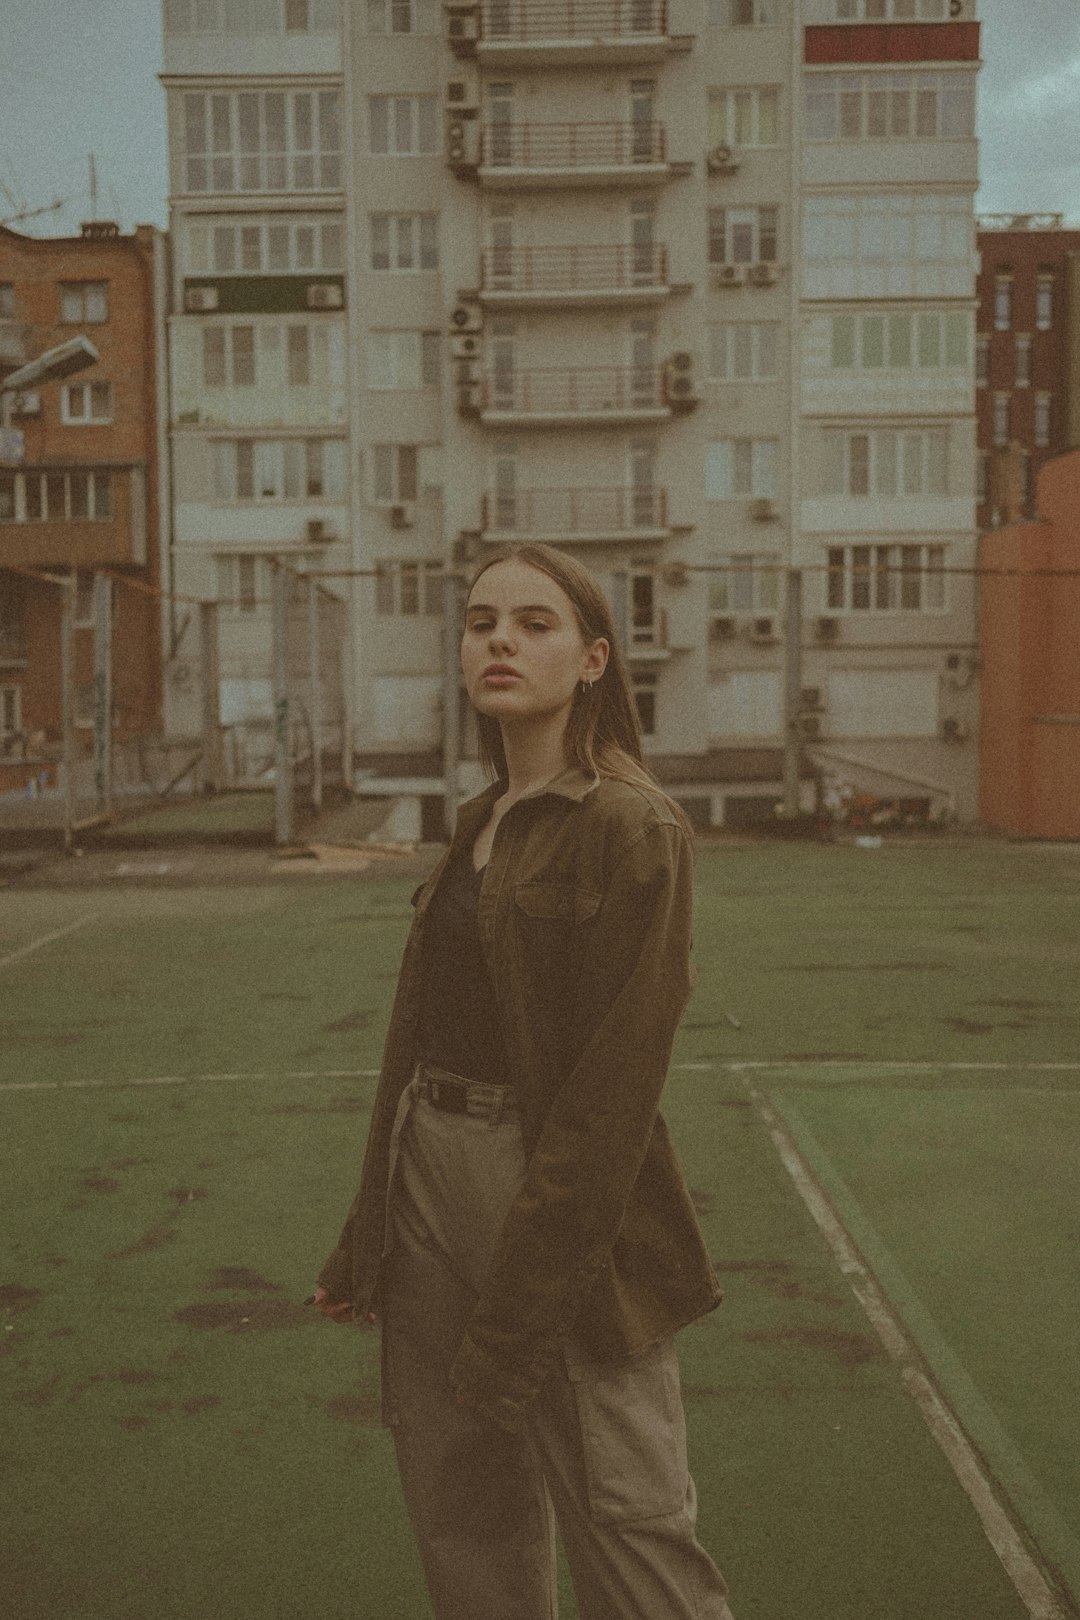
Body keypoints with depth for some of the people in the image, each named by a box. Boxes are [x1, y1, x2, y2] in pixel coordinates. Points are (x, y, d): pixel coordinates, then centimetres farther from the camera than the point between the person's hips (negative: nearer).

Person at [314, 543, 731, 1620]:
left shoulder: (630, 827, -14)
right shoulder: (484, 820, 11)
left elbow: (611, 1089, -18)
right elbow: (425, 1040, 13)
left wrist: (522, 1311, -18)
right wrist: (365, 1240, 13)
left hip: (563, 1205, -8)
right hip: (434, 1170, 8)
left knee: (626, 1532, 2)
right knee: (460, 1512, 17)